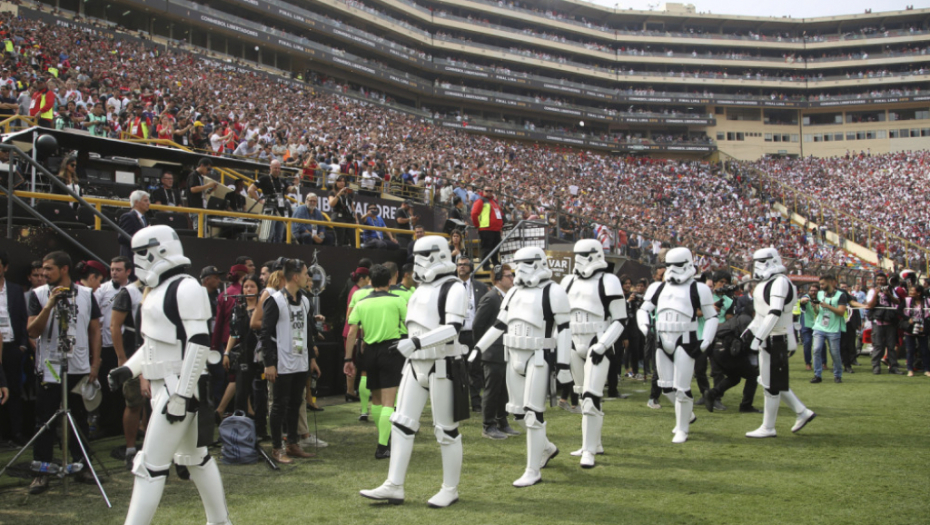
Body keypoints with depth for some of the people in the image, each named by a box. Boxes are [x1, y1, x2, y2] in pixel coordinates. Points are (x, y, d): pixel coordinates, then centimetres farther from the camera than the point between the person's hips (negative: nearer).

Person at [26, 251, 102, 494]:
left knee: (80, 419, 8)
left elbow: (95, 330, 9)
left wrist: (95, 364, 3)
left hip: (80, 369, 1)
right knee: (45, 422, 1)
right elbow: (33, 331, -7)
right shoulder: (38, 295, 1)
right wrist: (50, 305, -18)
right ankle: (42, 471, 7)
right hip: (49, 369, -1)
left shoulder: (86, 294, 5)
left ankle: (82, 465, 19)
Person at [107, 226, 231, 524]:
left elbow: (199, 343, -21)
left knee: (151, 465, -8)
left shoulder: (185, 288, -15)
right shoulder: (157, 290, 14)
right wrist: (129, 369, 10)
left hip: (179, 388, -10)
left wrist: (181, 395, -23)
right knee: (196, 457, 17)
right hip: (164, 386, 10)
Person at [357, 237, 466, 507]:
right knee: (401, 424, 4)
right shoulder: (422, 288, 15)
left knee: (446, 429, 1)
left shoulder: (453, 288, -11)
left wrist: (416, 342, -30)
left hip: (442, 365, -8)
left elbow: (453, 328, -24)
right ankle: (394, 487, 7)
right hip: (415, 364, 8)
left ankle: (450, 490, 13)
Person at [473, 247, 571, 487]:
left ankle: (533, 471, 3)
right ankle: (546, 448, 36)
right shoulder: (514, 292, 14)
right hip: (515, 357, 7)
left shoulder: (552, 292, -7)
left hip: (539, 359, -7)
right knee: (518, 412, 11)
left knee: (533, 414, -6)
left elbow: (563, 329, -10)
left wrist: (563, 364, -14)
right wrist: (478, 348, 10)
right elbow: (499, 325, 17)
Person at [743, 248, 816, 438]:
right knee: (771, 382, 15)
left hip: (776, 340, -10)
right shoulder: (767, 282, 14)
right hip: (769, 339, 10)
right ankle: (803, 412, 24)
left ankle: (768, 428, 7)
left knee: (772, 384, -1)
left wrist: (758, 338, -28)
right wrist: (751, 329, 23)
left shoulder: (780, 282, -17)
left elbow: (775, 313, -26)